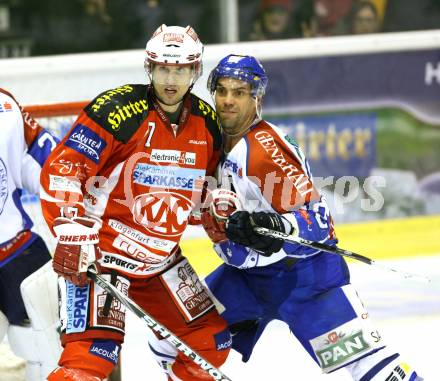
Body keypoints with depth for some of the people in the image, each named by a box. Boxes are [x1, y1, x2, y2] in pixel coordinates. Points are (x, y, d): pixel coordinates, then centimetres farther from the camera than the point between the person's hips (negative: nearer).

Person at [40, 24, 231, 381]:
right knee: (93, 351, -21)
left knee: (211, 343, 11)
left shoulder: (206, 121, 4)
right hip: (100, 251, -7)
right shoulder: (117, 110, -17)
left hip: (161, 258, 7)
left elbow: (211, 182, 21)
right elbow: (60, 170, -20)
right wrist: (72, 231, -27)